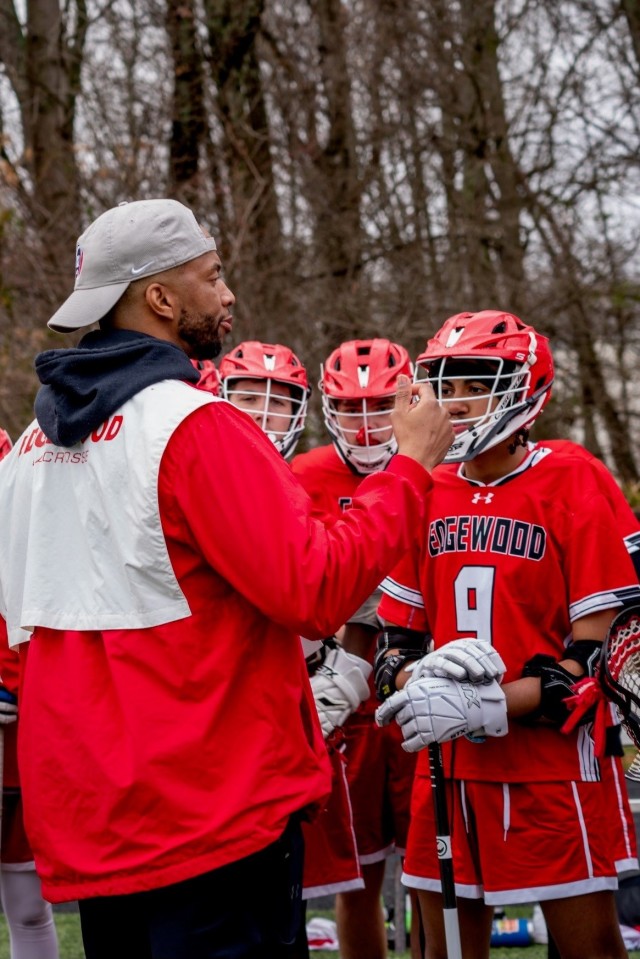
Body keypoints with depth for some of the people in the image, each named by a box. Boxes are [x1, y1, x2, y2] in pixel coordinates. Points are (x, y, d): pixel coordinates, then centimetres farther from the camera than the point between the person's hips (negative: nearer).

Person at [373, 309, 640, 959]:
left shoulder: (569, 486, -7)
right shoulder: (428, 494, 8)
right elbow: (395, 634, 12)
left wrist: (488, 706, -19)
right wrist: (418, 680, -11)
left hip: (552, 767, -5)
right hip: (450, 762, 5)